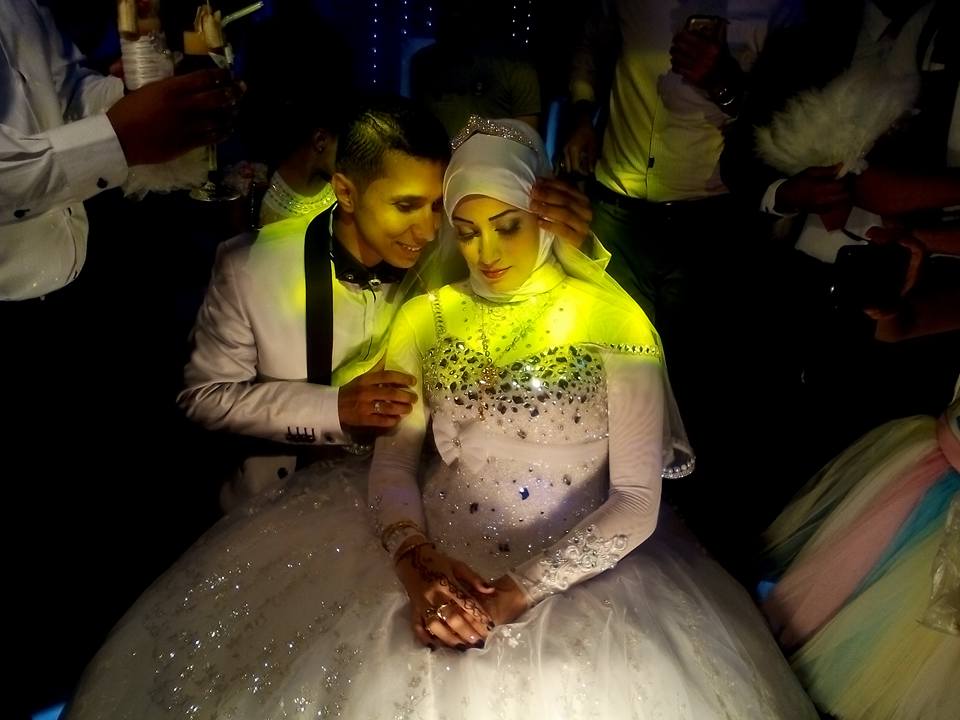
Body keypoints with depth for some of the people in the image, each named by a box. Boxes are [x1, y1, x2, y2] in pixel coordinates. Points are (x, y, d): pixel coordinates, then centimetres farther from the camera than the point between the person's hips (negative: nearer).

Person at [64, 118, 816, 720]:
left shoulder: (614, 321, -10)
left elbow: (637, 501, -12)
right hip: (438, 561, 3)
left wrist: (519, 592, -18)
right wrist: (414, 559, -17)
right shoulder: (428, 317, 1)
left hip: (570, 571, -2)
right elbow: (392, 458, 1)